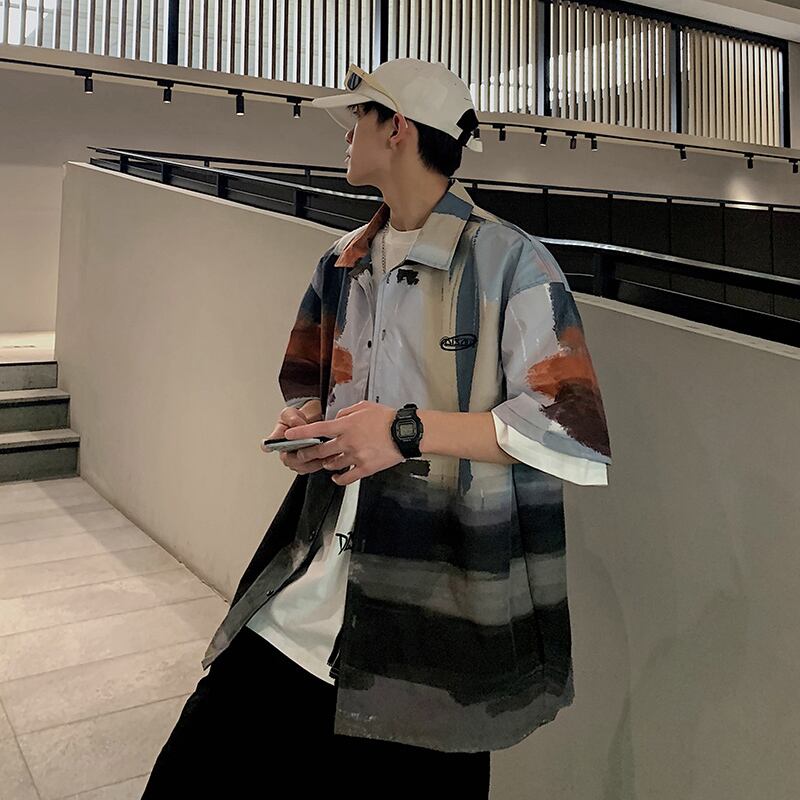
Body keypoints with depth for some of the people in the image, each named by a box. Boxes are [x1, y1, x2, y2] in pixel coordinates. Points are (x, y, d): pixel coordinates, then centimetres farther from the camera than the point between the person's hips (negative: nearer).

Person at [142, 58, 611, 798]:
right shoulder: (341, 268, 12)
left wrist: (411, 431, -19)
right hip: (310, 595, 6)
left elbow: (581, 440, -15)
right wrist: (306, 423, 2)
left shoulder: (509, 261, -9)